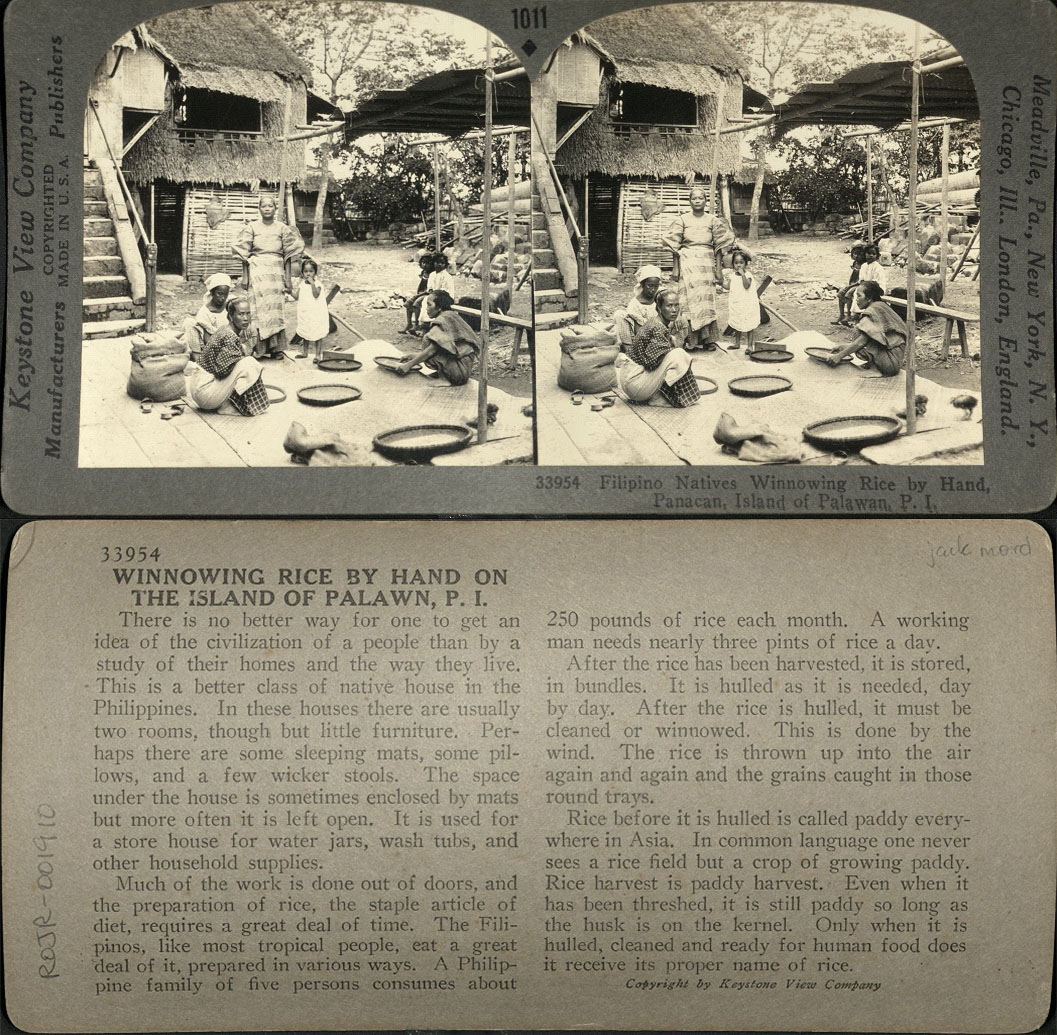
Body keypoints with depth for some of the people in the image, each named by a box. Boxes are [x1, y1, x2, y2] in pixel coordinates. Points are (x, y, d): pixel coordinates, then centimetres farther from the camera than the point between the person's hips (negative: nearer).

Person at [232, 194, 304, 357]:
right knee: (259, 307, -7)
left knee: (275, 307, 0)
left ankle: (276, 347, 5)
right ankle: (259, 347, -6)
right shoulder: (252, 227, 4)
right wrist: (245, 277, 1)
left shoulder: (282, 228, 6)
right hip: (257, 270, -1)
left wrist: (287, 278, 2)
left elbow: (289, 254, 6)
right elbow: (243, 252, 5)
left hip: (276, 270, 1)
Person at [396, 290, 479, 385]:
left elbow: (432, 349, -21)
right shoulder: (451, 316, 16)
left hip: (459, 371, -10)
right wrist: (416, 355, 14)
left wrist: (409, 365, -18)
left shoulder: (444, 320, -14)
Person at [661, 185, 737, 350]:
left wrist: (718, 269, 3)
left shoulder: (712, 220, 6)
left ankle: (708, 338, 2)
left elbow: (719, 245, 7)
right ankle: (691, 338, -5)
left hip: (707, 262, 1)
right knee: (689, 299, -7)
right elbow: (674, 244, 5)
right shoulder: (683, 220, 4)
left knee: (707, 299, -1)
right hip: (688, 262, -1)